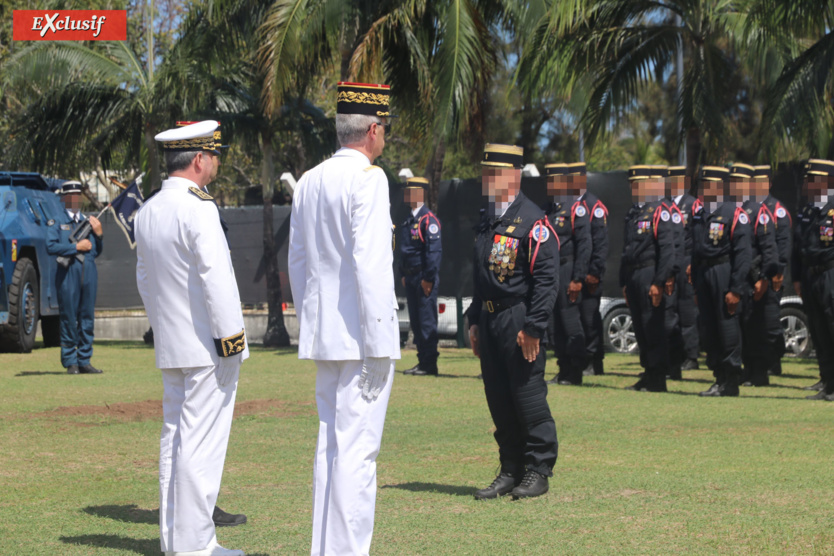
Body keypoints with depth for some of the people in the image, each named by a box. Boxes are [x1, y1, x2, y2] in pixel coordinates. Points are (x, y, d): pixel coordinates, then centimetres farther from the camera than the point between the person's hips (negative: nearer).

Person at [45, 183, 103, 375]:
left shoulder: (88, 221, 20)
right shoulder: (56, 222, 6)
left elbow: (97, 251, 20)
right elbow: (51, 246, -9)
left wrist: (98, 234, 3)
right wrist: (77, 247, -10)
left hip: (89, 273, 4)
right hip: (68, 274, -4)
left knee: (87, 318, 4)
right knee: (68, 319, -3)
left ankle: (84, 361, 9)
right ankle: (70, 362, 3)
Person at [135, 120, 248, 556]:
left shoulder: (147, 213, 11)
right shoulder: (198, 209, -16)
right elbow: (215, 278, -20)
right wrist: (230, 338, -16)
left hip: (170, 346, 9)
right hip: (207, 346, -9)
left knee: (176, 439, 12)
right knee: (202, 443, -6)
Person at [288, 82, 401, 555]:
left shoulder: (310, 181, 12)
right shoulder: (368, 179, -12)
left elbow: (297, 262, 16)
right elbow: (371, 265, -18)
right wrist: (379, 344, -16)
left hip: (323, 335, 8)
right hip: (360, 334, -8)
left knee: (331, 444, 14)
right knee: (358, 449, -7)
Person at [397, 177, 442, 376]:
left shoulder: (428, 219, -11)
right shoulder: (408, 220, 16)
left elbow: (434, 250, -16)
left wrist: (428, 278, -18)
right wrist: (403, 275, 15)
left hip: (424, 277, -9)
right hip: (411, 277, 9)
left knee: (427, 320, -5)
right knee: (415, 320, 10)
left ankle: (430, 364, -2)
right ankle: (422, 360, 15)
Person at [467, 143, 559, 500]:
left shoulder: (531, 221, -9)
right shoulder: (486, 220, 15)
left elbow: (548, 278, -13)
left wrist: (532, 327, -17)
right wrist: (475, 321, 17)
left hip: (518, 320, -8)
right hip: (489, 320, 8)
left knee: (528, 395, -4)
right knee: (498, 398, 9)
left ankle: (538, 471, 6)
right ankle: (510, 470, 17)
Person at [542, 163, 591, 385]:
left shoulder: (576, 208, -7)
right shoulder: (548, 209, 16)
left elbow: (584, 245, -12)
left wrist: (578, 279, -17)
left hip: (567, 272, -8)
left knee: (570, 321, -6)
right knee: (557, 325, 8)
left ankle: (576, 373, -1)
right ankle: (564, 371, 13)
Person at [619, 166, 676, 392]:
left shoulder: (659, 213, -7)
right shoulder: (633, 214, 18)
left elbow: (667, 250, -14)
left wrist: (659, 283, -18)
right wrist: (625, 283, 18)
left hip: (649, 276, -8)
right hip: (633, 278, 8)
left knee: (653, 328, -6)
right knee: (640, 329, 10)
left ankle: (658, 380, -2)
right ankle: (648, 375, 17)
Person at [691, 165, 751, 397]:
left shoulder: (735, 213, -7)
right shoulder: (699, 213, 13)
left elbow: (742, 254, -11)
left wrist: (736, 290, -16)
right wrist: (694, 285, 10)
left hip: (723, 272, -7)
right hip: (703, 274, 7)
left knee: (727, 325, -4)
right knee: (708, 329, 8)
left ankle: (731, 383, 3)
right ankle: (719, 378, 18)